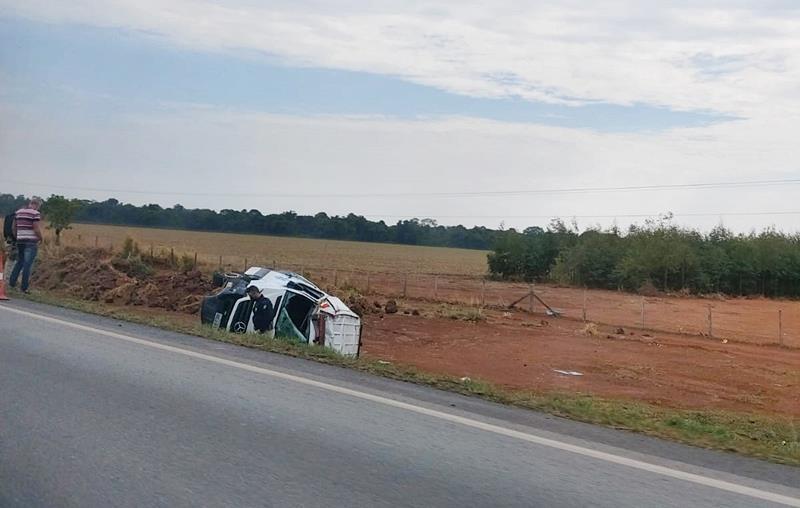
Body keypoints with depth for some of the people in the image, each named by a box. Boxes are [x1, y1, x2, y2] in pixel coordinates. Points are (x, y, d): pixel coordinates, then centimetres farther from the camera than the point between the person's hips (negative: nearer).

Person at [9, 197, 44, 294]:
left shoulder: (18, 212, 11)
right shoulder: (35, 214, -11)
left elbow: (13, 228, 14)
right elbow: (37, 229, -16)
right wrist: (40, 238, 1)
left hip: (20, 241, 6)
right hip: (31, 242, -6)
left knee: (20, 262, 20)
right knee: (28, 264, -3)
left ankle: (12, 281, 13)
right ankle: (24, 287, -1)